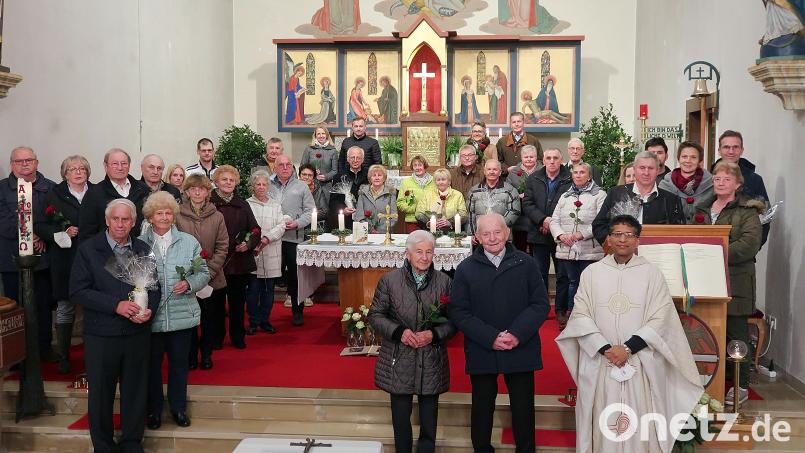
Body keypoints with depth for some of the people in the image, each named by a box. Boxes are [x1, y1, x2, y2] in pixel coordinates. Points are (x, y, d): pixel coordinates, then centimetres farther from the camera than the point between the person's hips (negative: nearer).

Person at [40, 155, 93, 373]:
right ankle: (63, 357, 16)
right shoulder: (55, 195, 4)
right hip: (64, 260, -1)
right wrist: (63, 233, -14)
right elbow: (42, 226, 1)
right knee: (65, 307, 5)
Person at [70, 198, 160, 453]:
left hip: (137, 333, 3)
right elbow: (78, 291, -10)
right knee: (101, 392, 9)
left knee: (136, 391, 12)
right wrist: (116, 305, -19)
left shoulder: (144, 250, 7)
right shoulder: (88, 249, -3)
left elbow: (154, 286, 12)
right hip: (101, 334, -2)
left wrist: (149, 309, -9)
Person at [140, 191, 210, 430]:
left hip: (182, 315, 1)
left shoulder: (189, 242, 3)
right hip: (150, 316, -1)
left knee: (179, 362, 12)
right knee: (152, 363, 12)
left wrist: (189, 283, -13)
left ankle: (178, 407, 30)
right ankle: (154, 409, 30)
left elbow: (203, 273, 4)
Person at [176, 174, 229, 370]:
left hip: (212, 279, 1)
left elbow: (222, 248, -1)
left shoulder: (217, 217, -1)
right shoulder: (177, 216, -6)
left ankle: (207, 354, 28)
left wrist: (208, 272, -10)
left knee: (209, 318, 11)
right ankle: (191, 355, 26)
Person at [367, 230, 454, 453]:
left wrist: (434, 334, -14)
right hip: (399, 362, 0)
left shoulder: (444, 281, -1)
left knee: (429, 421, 9)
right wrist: (399, 331, -14)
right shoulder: (389, 280, -4)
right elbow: (375, 314, 1)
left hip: (432, 362, 1)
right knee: (400, 416, 11)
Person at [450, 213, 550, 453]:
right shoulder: (465, 269, 0)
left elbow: (541, 304, -2)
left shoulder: (526, 264, 0)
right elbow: (459, 312, -5)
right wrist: (490, 338, -16)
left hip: (521, 350, 0)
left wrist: (517, 334, -16)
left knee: (523, 407, 10)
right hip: (481, 352, 0)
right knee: (482, 407, 13)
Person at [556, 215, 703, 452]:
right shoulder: (592, 272, 5)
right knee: (603, 423, 4)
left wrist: (628, 348, -12)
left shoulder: (652, 273, 2)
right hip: (599, 363, 1)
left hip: (639, 364, -1)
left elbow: (660, 319, -4)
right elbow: (580, 316, 0)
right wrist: (605, 349, -11)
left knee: (639, 424, 1)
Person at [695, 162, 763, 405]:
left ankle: (742, 386, 12)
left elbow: (749, 245, -16)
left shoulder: (747, 211, -3)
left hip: (735, 282, -5)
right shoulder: (703, 208, 16)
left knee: (736, 333, 1)